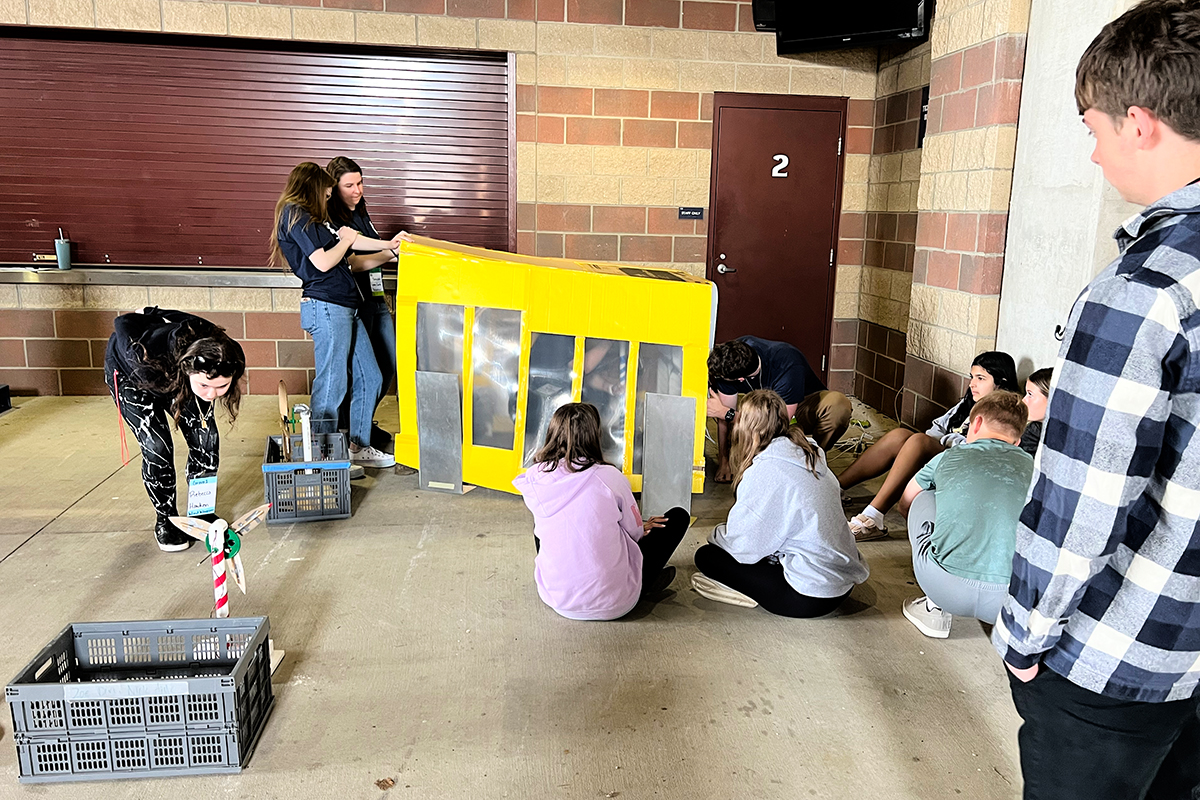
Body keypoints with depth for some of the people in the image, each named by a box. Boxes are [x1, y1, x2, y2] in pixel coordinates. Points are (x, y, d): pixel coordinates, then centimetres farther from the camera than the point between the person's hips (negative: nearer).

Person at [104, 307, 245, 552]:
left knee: (206, 438, -9)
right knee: (157, 446, -17)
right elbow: (123, 323, -25)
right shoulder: (150, 357, -46)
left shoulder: (220, 356, -36)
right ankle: (165, 520, 4)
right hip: (130, 375, -4)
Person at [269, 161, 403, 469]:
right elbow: (323, 262, -13)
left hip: (346, 307, 10)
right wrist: (345, 240, 3)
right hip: (326, 307, -10)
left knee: (369, 378, 10)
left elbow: (351, 239, 29)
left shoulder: (313, 218, 23)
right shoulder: (296, 216, -6)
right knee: (332, 385, -6)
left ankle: (359, 446, 21)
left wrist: (389, 245, 29)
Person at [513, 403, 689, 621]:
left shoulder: (534, 479, -7)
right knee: (678, 516, 11)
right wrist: (643, 526, 25)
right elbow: (636, 532, 0)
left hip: (556, 600, 3)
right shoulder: (609, 477, -16)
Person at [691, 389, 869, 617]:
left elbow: (743, 545, -15)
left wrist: (718, 534, 7)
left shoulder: (765, 471, -20)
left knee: (706, 555, -1)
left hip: (811, 598, -9)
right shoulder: (809, 456, 6)